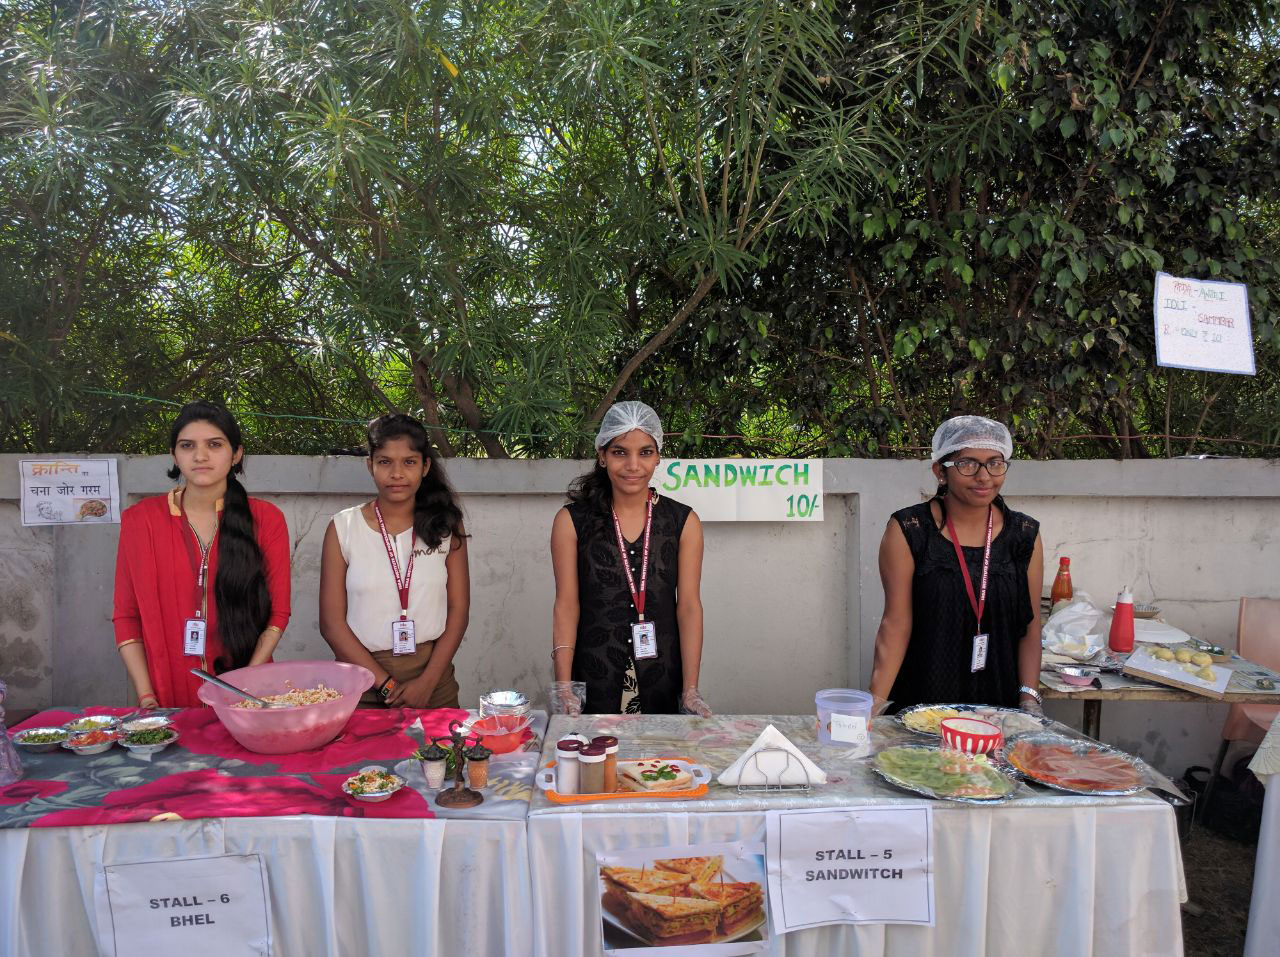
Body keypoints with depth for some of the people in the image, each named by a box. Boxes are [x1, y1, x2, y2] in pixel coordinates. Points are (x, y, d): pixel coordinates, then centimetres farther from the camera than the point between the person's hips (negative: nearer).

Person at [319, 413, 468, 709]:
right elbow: (332, 621, -4)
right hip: (362, 686, -1)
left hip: (432, 675, 1)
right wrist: (386, 684, -11)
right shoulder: (343, 528, -1)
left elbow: (459, 610, 0)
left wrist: (427, 682, -12)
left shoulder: (446, 526, 2)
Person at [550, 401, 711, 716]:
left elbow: (689, 606, -3)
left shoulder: (684, 522, 0)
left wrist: (691, 691, -8)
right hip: (592, 682, -1)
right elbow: (567, 605, -4)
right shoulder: (571, 521, -3)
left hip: (663, 683, 1)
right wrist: (563, 686, -11)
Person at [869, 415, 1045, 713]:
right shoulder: (908, 532, -8)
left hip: (1000, 705, 3)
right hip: (920, 704, -2)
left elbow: (1030, 628, 4)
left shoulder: (1025, 535, 2)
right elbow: (896, 625, -11)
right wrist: (874, 705, -18)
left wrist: (1029, 700, -6)